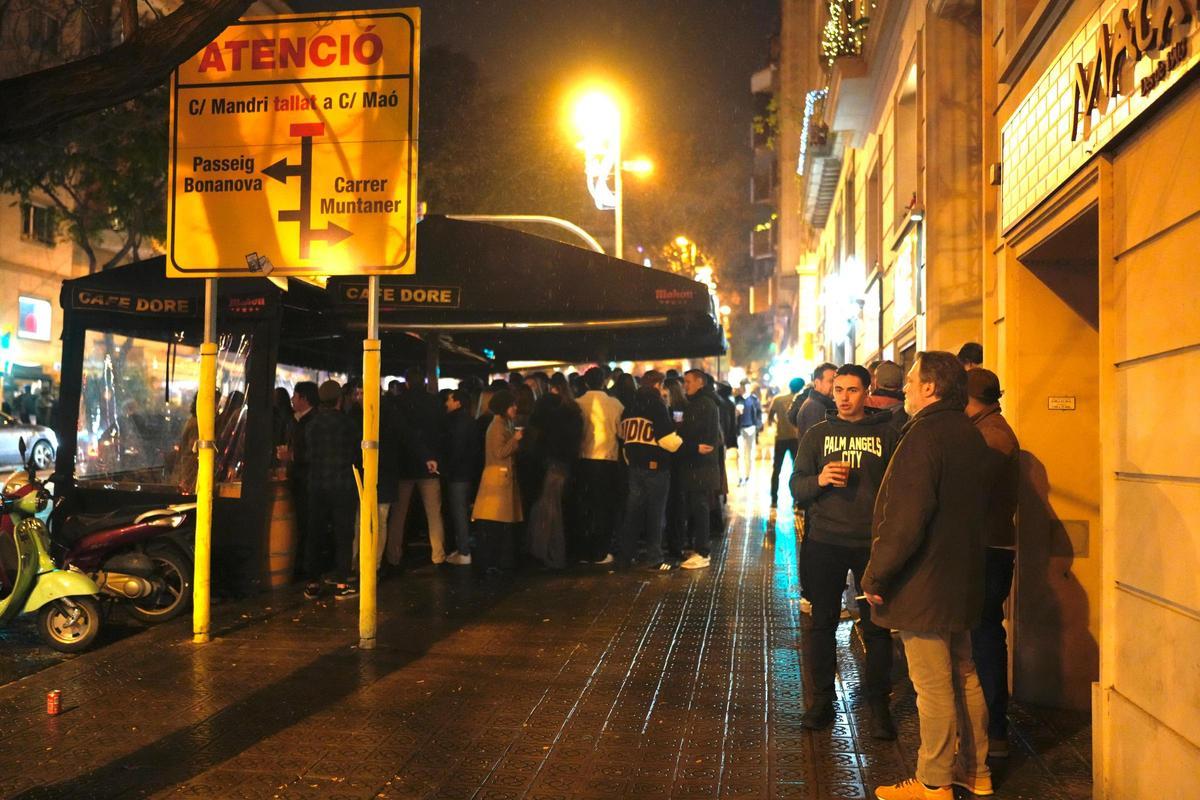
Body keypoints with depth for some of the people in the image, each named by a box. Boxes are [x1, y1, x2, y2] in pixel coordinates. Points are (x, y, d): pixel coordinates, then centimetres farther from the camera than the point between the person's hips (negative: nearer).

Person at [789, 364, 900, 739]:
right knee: (822, 622, 8)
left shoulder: (887, 435, 3)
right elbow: (796, 486, 5)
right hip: (826, 541, 1)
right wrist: (819, 480, -16)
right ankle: (822, 697, 21)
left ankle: (879, 702, 17)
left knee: (877, 626, 5)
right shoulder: (818, 434, 7)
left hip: (873, 543, -1)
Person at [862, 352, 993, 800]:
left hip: (924, 583, -9)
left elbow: (904, 519, -24)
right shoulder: (969, 434, 9)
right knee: (964, 677, 19)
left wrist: (876, 577, -16)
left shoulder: (924, 436, -20)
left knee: (933, 687, 1)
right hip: (962, 579, 9)